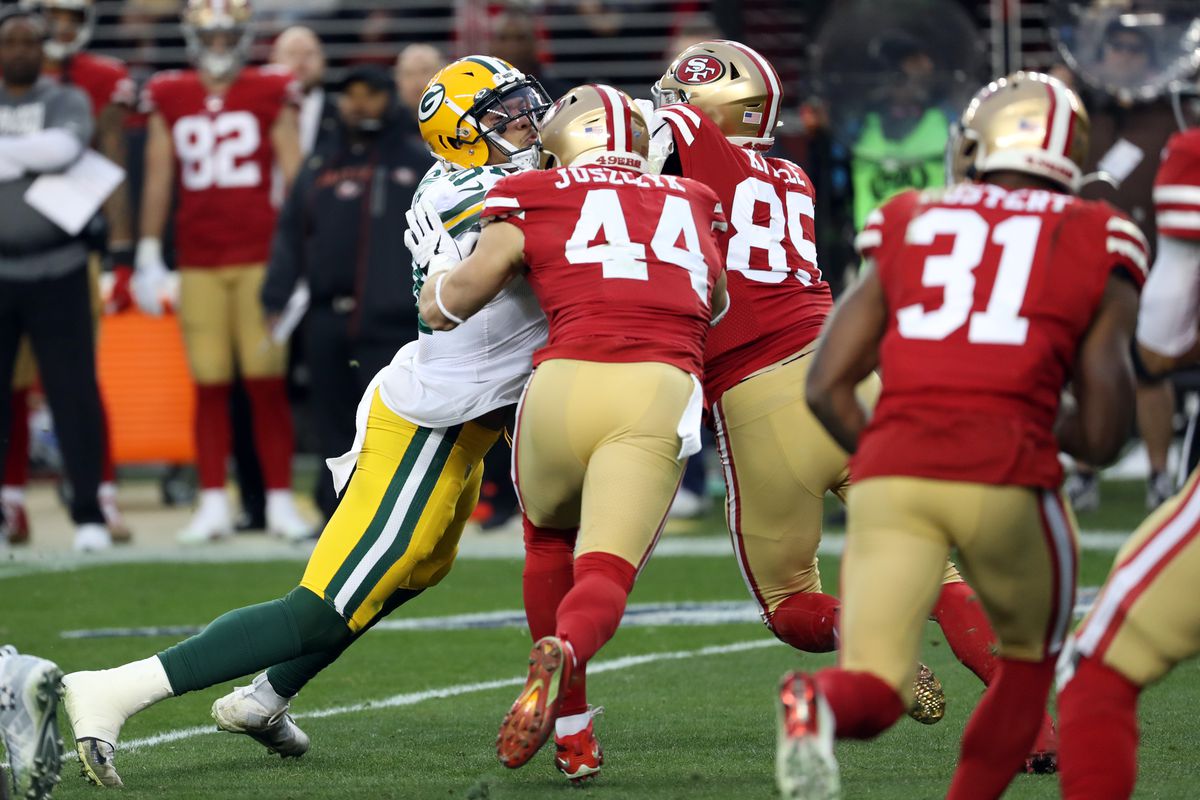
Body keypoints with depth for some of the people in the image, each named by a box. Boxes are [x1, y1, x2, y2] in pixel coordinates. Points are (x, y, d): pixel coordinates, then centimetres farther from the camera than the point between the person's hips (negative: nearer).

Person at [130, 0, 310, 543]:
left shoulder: (272, 96, 3)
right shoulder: (168, 101, 8)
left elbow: (294, 178, 3)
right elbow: (157, 182, 12)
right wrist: (147, 258, 10)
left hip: (260, 257, -2)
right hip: (197, 263, 2)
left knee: (267, 383, -2)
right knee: (209, 386, 2)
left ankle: (280, 500, 3)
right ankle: (213, 504, 7)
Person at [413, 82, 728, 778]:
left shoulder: (535, 204, 16)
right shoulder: (693, 207, 25)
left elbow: (442, 310, 22)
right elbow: (714, 310, 43)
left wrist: (440, 252, 41)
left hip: (566, 382, 0)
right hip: (661, 390, 0)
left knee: (550, 542, 26)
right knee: (606, 572, -6)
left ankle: (572, 731, 18)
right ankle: (563, 653, -41)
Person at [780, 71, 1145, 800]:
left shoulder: (911, 228, 19)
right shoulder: (1096, 250, 13)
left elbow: (828, 387, 14)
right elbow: (1104, 437, 10)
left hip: (890, 471, 1)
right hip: (1005, 475, -1)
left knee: (876, 692, 2)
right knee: (1029, 660, 26)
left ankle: (819, 704, -33)